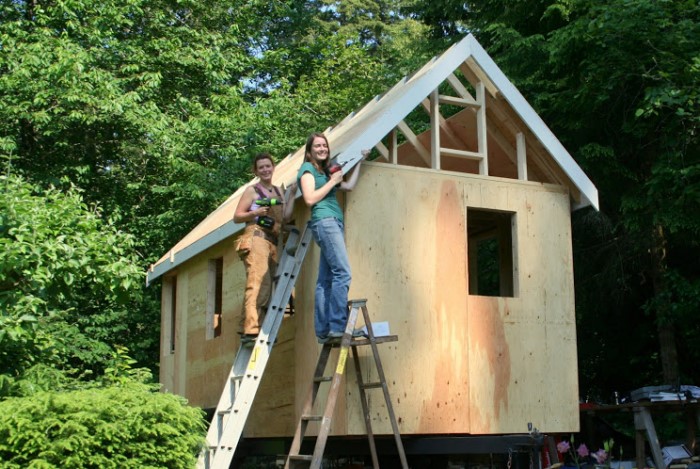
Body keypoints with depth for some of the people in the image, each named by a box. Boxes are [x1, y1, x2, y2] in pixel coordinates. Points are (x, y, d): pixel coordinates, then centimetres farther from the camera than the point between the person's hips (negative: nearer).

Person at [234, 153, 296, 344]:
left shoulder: (278, 191, 23)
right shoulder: (252, 190, 7)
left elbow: (286, 217, 16)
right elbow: (237, 217, 3)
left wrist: (292, 193, 12)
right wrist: (255, 212, -14)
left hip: (273, 242, 6)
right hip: (256, 237, -6)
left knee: (267, 289, -2)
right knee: (257, 284, -20)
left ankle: (259, 331, -3)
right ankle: (251, 331, -27)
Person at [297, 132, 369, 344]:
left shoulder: (325, 171, 27)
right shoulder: (307, 168, 2)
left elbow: (349, 185, 27)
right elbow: (310, 198, -10)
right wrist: (332, 181, -4)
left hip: (334, 224, 9)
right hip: (324, 221, -9)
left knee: (326, 280, 3)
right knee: (342, 273, -20)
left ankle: (323, 331, 1)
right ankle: (337, 327, -25)